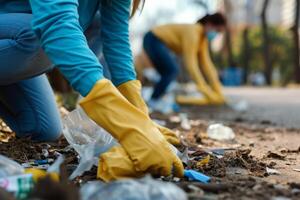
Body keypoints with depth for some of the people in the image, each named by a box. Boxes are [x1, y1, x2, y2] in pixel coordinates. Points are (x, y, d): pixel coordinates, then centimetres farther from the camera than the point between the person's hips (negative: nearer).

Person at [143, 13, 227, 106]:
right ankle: (152, 102, -14)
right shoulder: (192, 33, -26)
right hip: (153, 40, -10)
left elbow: (206, 63, 3)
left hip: (161, 42, 10)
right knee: (172, 70, -20)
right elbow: (191, 64, -31)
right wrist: (205, 91, -32)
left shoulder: (203, 38, 2)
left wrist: (217, 90, -1)